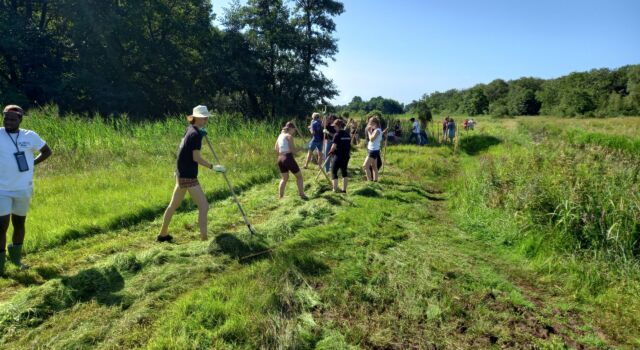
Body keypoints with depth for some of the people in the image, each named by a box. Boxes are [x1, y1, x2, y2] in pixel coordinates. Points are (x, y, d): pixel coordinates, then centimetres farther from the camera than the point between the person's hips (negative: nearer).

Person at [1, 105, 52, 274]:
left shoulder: (30, 136, 0)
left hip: (23, 189, 2)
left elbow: (47, 151, 14)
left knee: (19, 224, 15)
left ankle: (16, 258, 32)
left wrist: (32, 163, 0)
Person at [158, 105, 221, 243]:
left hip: (181, 174, 10)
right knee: (204, 206, -8)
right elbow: (196, 157, -20)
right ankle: (204, 238, -8)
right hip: (188, 176, -10)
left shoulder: (189, 129, 9)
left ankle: (162, 234, 35)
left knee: (174, 205, 21)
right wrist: (213, 167, -17)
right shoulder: (196, 134, -17)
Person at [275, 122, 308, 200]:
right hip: (288, 158, -7)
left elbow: (276, 149, 17)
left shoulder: (280, 135, 14)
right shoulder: (289, 136, -8)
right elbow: (293, 150, -12)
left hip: (280, 159, 8)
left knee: (285, 178, 21)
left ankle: (281, 197, 19)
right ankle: (302, 195, 5)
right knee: (299, 176, 8)